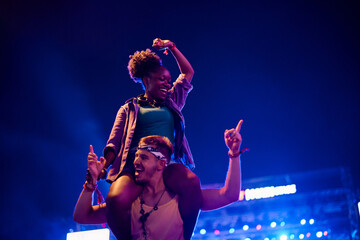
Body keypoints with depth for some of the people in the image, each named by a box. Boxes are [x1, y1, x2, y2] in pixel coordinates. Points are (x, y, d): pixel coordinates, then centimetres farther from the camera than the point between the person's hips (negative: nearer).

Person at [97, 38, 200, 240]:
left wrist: (171, 47, 33)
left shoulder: (172, 102, 30)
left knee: (192, 183, -37)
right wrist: (102, 167, -6)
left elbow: (188, 73, 38)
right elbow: (115, 142, 10)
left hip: (168, 164, 2)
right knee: (116, 200, -37)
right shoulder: (129, 108, 21)